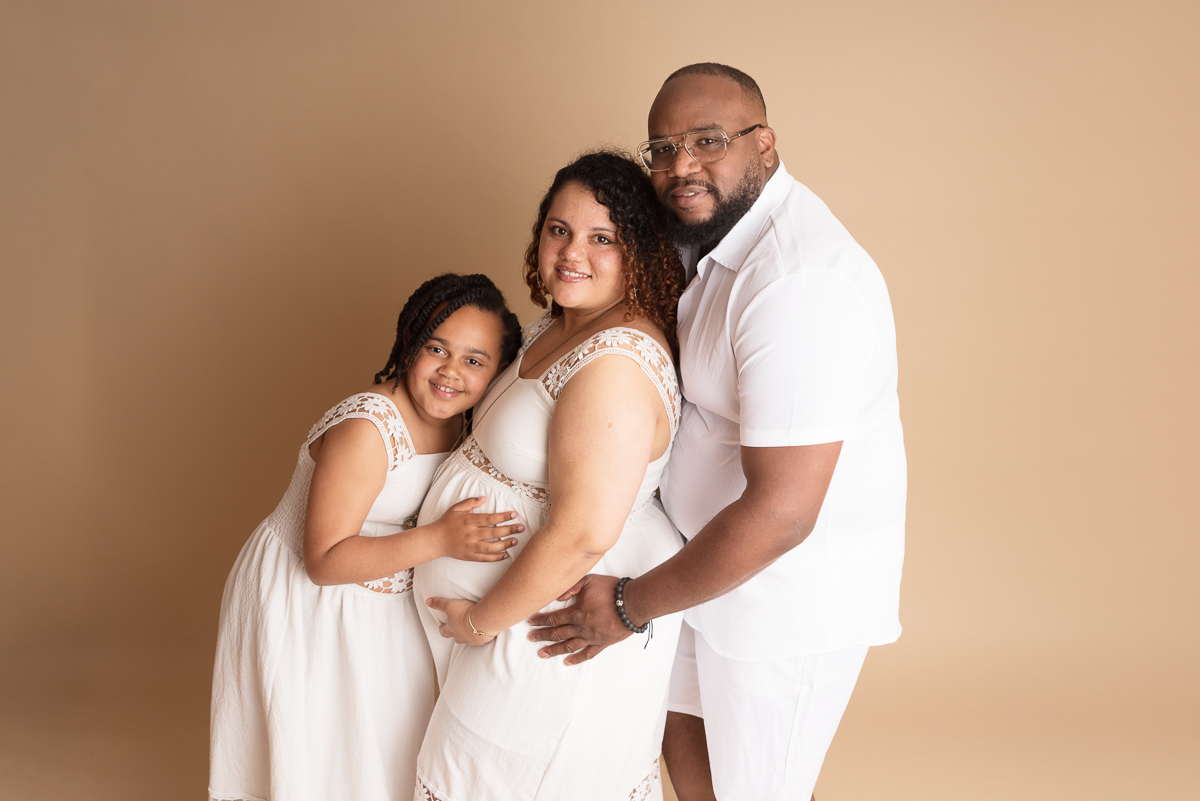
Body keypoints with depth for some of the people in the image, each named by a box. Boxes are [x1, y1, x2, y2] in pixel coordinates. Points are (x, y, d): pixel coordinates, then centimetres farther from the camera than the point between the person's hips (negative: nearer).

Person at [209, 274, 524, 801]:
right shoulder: (365, 429, -29)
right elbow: (325, 561, -28)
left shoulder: (455, 421, -5)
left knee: (379, 747, 18)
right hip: (303, 604, -7)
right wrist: (440, 540, -36)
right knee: (315, 757, 8)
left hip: (376, 598, 7)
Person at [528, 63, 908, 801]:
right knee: (685, 721, 27)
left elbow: (780, 512, -32)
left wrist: (630, 606, -21)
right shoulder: (712, 234, 1)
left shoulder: (797, 280, -31)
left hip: (789, 586, -9)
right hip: (712, 548, 9)